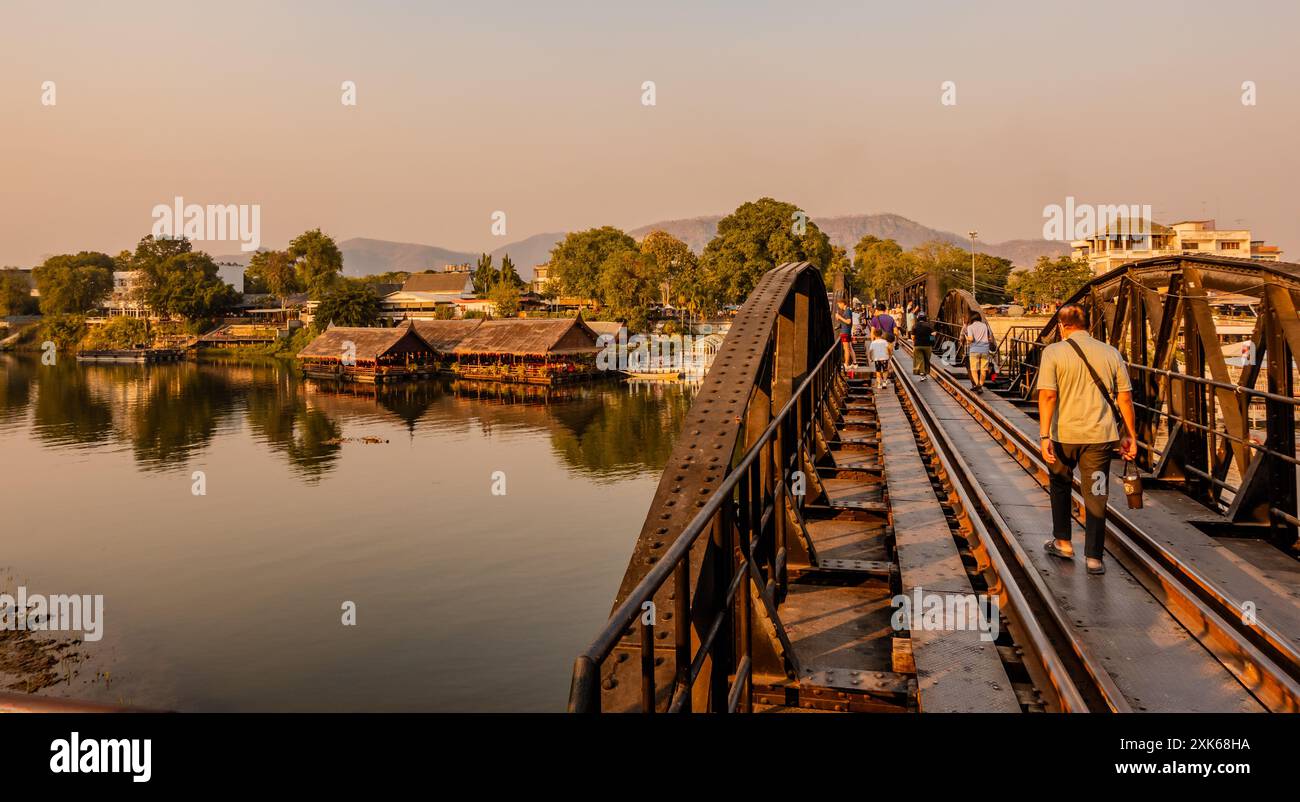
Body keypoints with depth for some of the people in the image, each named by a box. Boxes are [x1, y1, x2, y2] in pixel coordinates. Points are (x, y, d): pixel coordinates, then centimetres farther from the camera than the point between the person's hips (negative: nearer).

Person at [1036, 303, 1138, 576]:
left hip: (1064, 434, -2)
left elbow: (1047, 395, -15)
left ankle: (1063, 543, 30)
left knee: (1060, 486, 22)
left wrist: (1044, 435, -17)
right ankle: (1094, 558, 8)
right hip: (1100, 435, 2)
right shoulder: (1110, 353, 5)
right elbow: (1125, 396, 5)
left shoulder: (1054, 352, -5)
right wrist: (1129, 435, 12)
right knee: (1096, 495, 7)